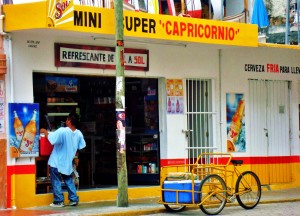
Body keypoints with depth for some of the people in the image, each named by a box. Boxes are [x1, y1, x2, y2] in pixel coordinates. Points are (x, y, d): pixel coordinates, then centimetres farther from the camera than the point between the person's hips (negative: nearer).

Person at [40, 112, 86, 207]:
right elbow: (81, 148, 6)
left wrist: (44, 131, -7)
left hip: (56, 162, -5)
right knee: (69, 181, 18)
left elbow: (51, 139, -25)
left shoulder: (62, 131, -22)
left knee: (56, 181, 6)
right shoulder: (79, 134, -4)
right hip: (68, 162, 5)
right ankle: (74, 199, 16)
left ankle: (59, 201, 6)